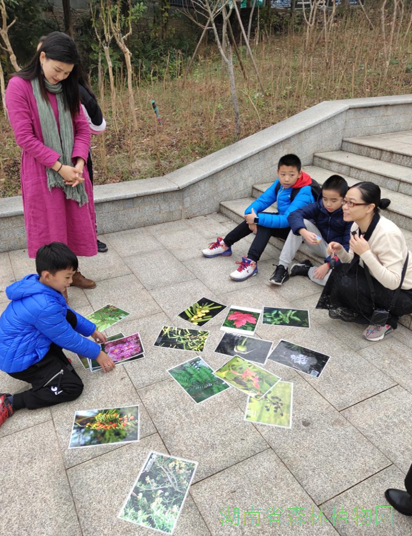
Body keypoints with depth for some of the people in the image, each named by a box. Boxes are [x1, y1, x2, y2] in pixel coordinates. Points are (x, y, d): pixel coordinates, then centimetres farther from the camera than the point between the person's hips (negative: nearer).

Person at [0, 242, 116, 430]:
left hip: (28, 345, 9)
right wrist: (97, 353, -5)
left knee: (70, 318, 3)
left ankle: (53, 360, 10)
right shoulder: (44, 306, -34)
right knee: (73, 387, -9)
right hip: (20, 359, -9)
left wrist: (92, 330, 14)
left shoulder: (37, 285, -5)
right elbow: (68, 339, -19)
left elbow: (66, 311, 11)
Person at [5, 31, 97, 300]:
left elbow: (82, 127, 4)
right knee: (49, 226, 4)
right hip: (42, 172, -5)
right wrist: (58, 166, -20)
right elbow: (25, 136, -15)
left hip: (72, 169, 5)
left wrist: (79, 163, -11)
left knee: (75, 221, 12)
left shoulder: (68, 87, 6)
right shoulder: (19, 86, -11)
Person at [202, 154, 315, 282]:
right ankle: (225, 245, 0)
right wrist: (251, 213, -29)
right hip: (283, 219, 7)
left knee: (265, 224, -30)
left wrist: (257, 219, -38)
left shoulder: (303, 194, -28)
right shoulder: (280, 183, -6)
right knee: (252, 217, -11)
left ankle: (251, 263, -40)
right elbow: (263, 199, -9)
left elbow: (287, 220, -37)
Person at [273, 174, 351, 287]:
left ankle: (308, 270, -7)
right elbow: (294, 215, -24)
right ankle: (282, 268, -21)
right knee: (301, 223, -23)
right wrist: (304, 232, -45)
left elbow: (347, 246, -24)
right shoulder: (320, 205, -11)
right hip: (321, 245, 4)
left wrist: (328, 264, -35)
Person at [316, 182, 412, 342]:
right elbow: (353, 263, 3)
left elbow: (393, 282, -32)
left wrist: (366, 253, -36)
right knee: (341, 271, -15)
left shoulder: (387, 233, -32)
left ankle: (385, 320, -2)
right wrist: (340, 250, -17)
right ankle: (351, 311, 7)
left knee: (347, 284, -25)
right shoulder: (357, 226, -7)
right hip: (379, 281, 7)